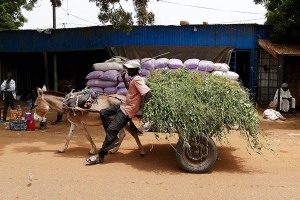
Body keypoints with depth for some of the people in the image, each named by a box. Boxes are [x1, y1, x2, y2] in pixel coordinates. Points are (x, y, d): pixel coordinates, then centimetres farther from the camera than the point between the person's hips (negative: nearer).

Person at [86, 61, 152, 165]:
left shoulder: (137, 79, -19)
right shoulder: (134, 78, 10)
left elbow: (148, 93, -30)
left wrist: (141, 109, -26)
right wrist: (123, 78, 16)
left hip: (128, 110, -10)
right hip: (124, 105, 10)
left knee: (111, 130, -7)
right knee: (103, 112, 9)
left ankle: (100, 156, 5)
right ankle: (113, 138, 9)